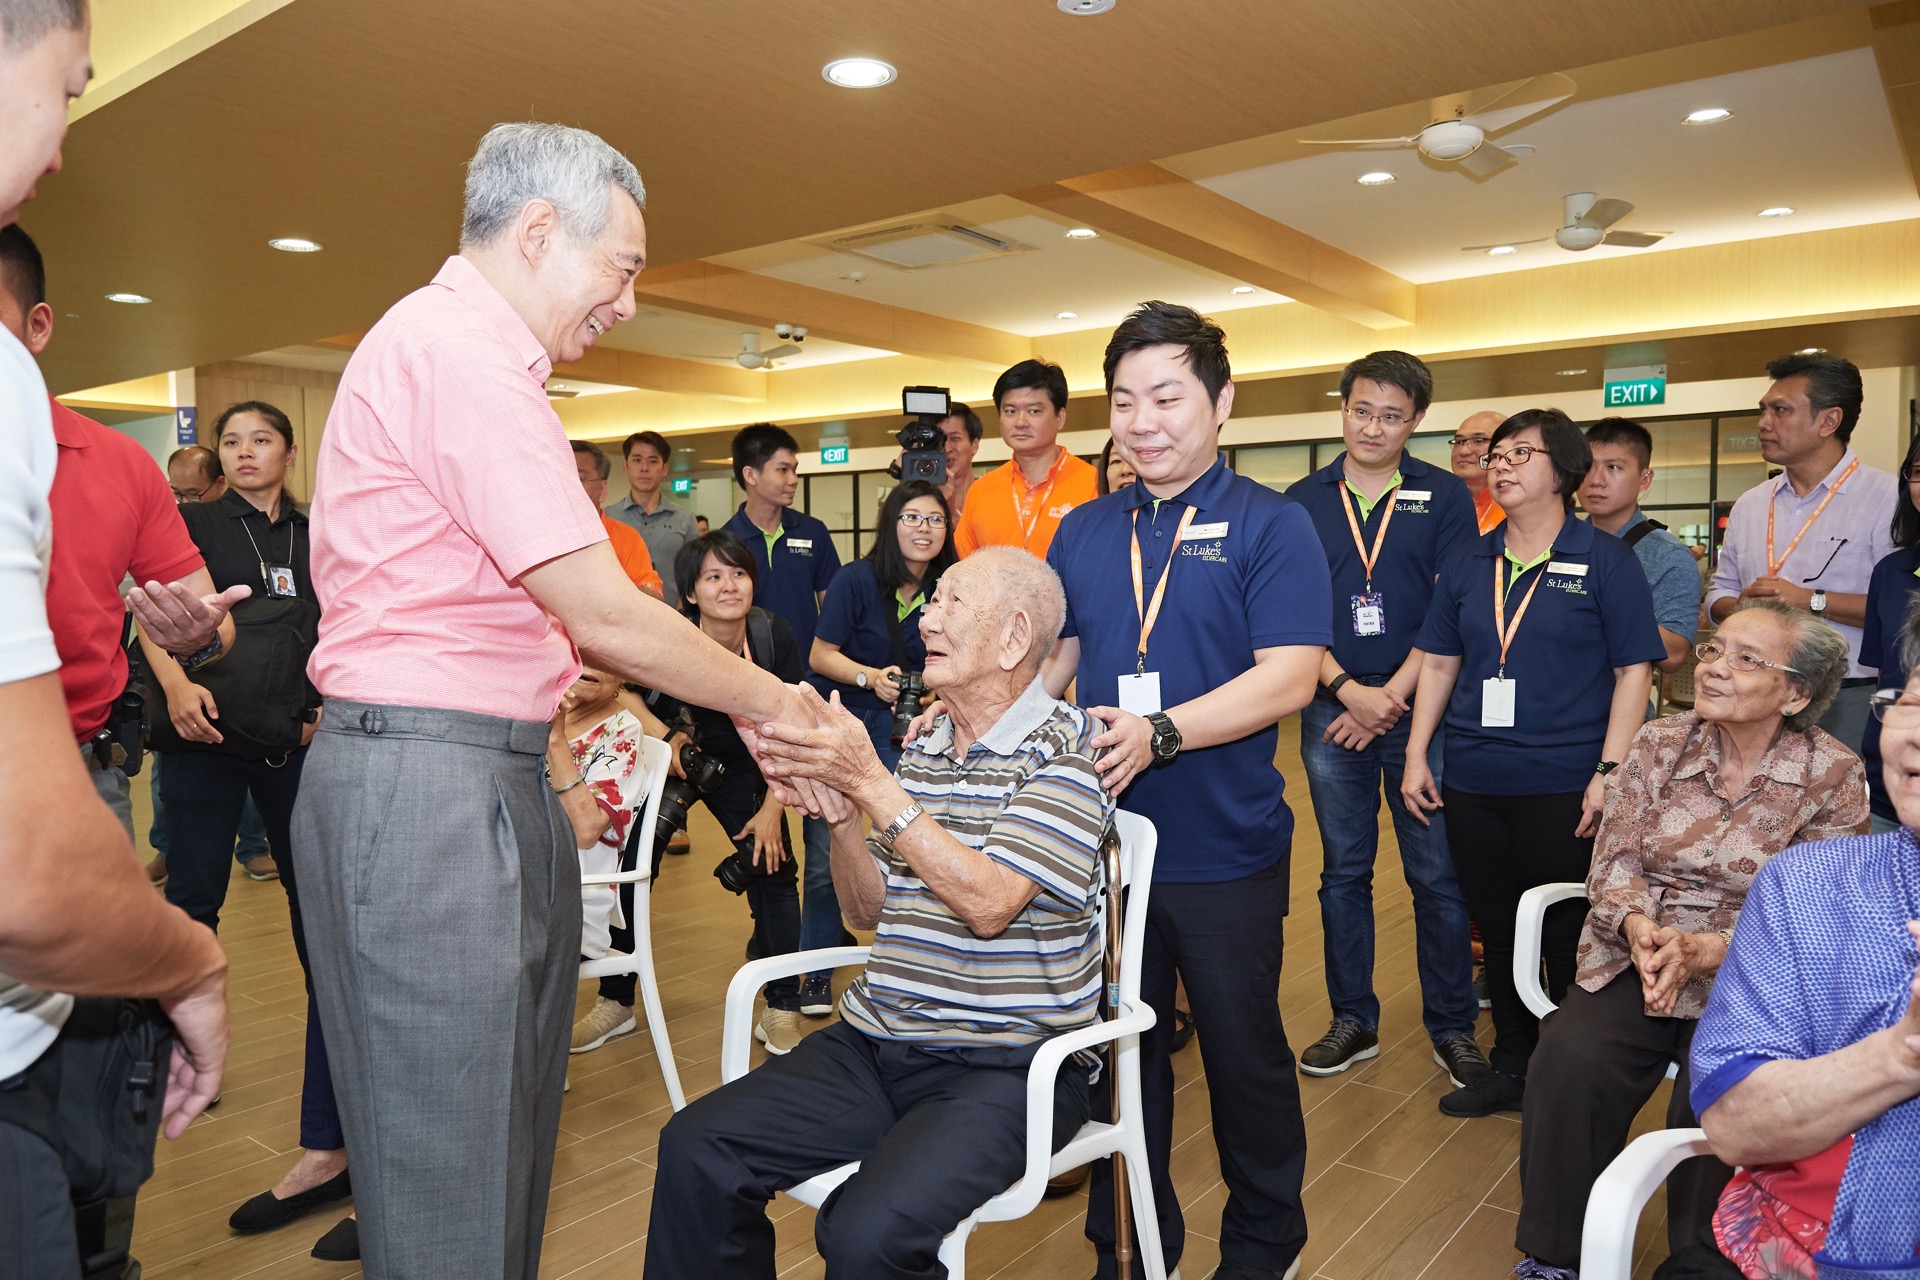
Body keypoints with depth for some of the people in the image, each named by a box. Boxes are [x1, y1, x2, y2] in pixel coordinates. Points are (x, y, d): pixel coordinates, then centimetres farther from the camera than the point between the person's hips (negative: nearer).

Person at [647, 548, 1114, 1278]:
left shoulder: (1065, 750, -8)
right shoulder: (921, 750, 13)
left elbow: (988, 903, -21)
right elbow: (870, 909, 14)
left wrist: (870, 783, -21)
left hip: (1006, 1062, -6)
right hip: (877, 1040, 6)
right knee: (696, 1148, -11)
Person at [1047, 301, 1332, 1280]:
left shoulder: (1270, 527, -7)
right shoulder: (1084, 531, 8)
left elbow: (1288, 678, -16)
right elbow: (1049, 660, 12)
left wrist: (1158, 734, -28)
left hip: (1224, 854, -4)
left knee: (1244, 1055, 14)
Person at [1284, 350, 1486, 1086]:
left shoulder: (1444, 499, 2)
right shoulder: (1303, 502, 5)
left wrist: (1391, 696, -10)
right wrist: (1350, 691, -10)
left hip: (1419, 709, -1)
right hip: (1333, 710, 2)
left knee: (1437, 876, 5)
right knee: (1344, 873, 10)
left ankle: (1452, 1027, 20)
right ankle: (1353, 1021, 22)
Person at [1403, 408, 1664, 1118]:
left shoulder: (1605, 560, -2)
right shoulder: (1468, 562, 10)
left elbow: (1635, 668, -6)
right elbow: (1439, 662, 13)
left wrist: (1610, 771, -14)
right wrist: (1417, 755, 7)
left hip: (1563, 787, -4)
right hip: (1473, 784, 4)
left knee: (1569, 940, 6)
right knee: (1497, 931, 14)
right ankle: (1512, 1067, 30)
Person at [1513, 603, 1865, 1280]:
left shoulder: (1834, 775, -4)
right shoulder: (1659, 744, 3)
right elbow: (1615, 858, 2)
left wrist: (1701, 951, -24)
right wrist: (1638, 926, -20)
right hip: (1634, 958, 2)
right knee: (1566, 1065, -22)